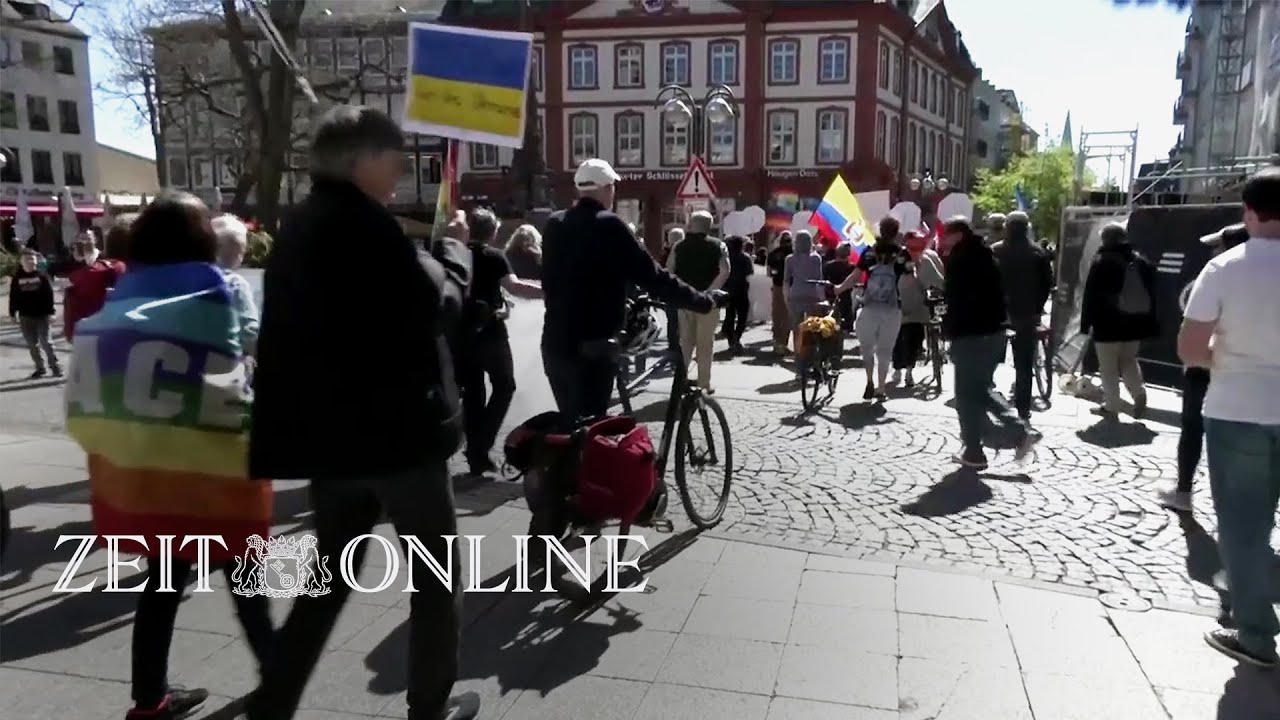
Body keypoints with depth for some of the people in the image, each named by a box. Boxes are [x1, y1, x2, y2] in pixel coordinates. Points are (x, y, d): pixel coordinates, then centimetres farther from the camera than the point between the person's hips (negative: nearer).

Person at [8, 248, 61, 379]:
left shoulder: (42, 276, -3)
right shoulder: (17, 278, 3)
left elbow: (49, 294, -4)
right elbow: (13, 297, 5)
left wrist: (50, 311, -8)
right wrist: (12, 313, 2)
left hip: (42, 314, -3)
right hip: (25, 316, 3)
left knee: (45, 341, -4)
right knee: (32, 344, 7)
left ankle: (55, 366, 5)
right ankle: (40, 368, 15)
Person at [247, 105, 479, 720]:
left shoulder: (299, 226, 13)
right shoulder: (364, 224, -17)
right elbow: (436, 304, -17)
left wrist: (427, 254, 12)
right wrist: (453, 249, 1)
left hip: (329, 430, 9)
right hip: (395, 429, -8)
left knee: (332, 574, 19)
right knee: (435, 571, 9)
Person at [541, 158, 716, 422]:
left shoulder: (554, 224, 7)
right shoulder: (607, 225, -13)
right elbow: (653, 277, -13)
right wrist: (702, 301, -4)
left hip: (555, 341, 7)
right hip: (590, 346, -7)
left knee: (569, 420, 19)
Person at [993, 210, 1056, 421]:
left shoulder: (994, 251, -5)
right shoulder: (1038, 253, -2)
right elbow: (1047, 284, -1)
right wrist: (1037, 308, 6)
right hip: (1026, 314, 0)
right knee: (1025, 363, 7)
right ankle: (1023, 407, 7)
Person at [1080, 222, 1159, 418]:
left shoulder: (1102, 262, -9)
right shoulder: (1142, 262, 9)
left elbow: (1091, 295, -11)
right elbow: (1152, 293, 11)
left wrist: (1086, 322, -5)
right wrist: (1151, 325, 15)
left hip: (1108, 322, -6)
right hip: (1135, 321, 6)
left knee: (1108, 366, 2)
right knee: (1128, 360, 20)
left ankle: (1111, 406, 4)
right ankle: (1139, 392, -1)